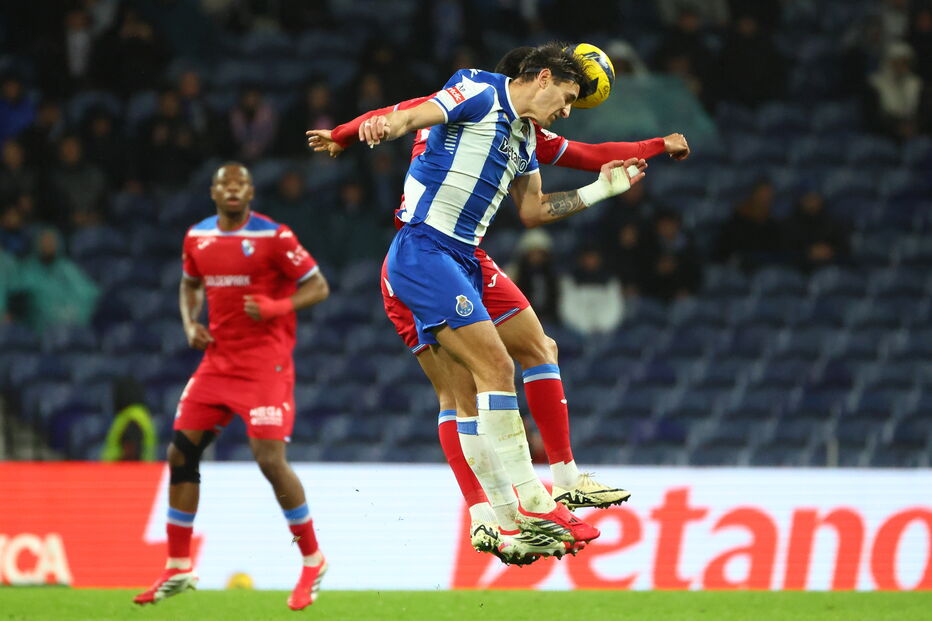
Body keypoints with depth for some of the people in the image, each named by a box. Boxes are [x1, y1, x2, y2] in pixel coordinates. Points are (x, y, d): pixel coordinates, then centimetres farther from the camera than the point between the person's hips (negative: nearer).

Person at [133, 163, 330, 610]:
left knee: (271, 460, -15)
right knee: (181, 453, 1)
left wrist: (276, 307, -23)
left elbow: (318, 287, -7)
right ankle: (178, 569, 12)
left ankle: (313, 563, 2)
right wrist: (191, 325, 5)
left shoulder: (273, 237, -10)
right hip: (217, 362, 6)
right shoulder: (197, 238, 7)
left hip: (265, 367, -6)